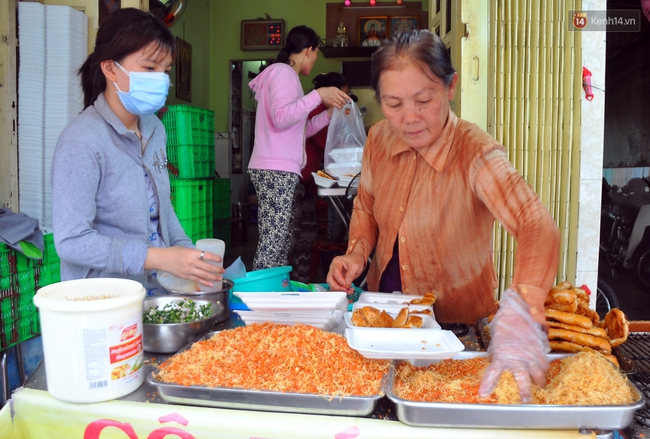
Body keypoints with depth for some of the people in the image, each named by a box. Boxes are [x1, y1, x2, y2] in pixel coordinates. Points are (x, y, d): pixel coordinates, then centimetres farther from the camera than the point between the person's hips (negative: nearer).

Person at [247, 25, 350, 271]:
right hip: (276, 170, -10)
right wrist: (318, 95, -18)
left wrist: (329, 113, 20)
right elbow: (281, 118, -19)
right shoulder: (283, 71, -4)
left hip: (281, 170, 10)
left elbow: (299, 130, 26)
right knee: (272, 245, -12)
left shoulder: (285, 74, 25)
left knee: (283, 243, 6)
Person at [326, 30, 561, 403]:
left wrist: (521, 312, -58)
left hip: (456, 321, -4)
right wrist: (357, 253, -11)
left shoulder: (476, 155, -25)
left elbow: (538, 226, -40)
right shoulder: (379, 140, -9)